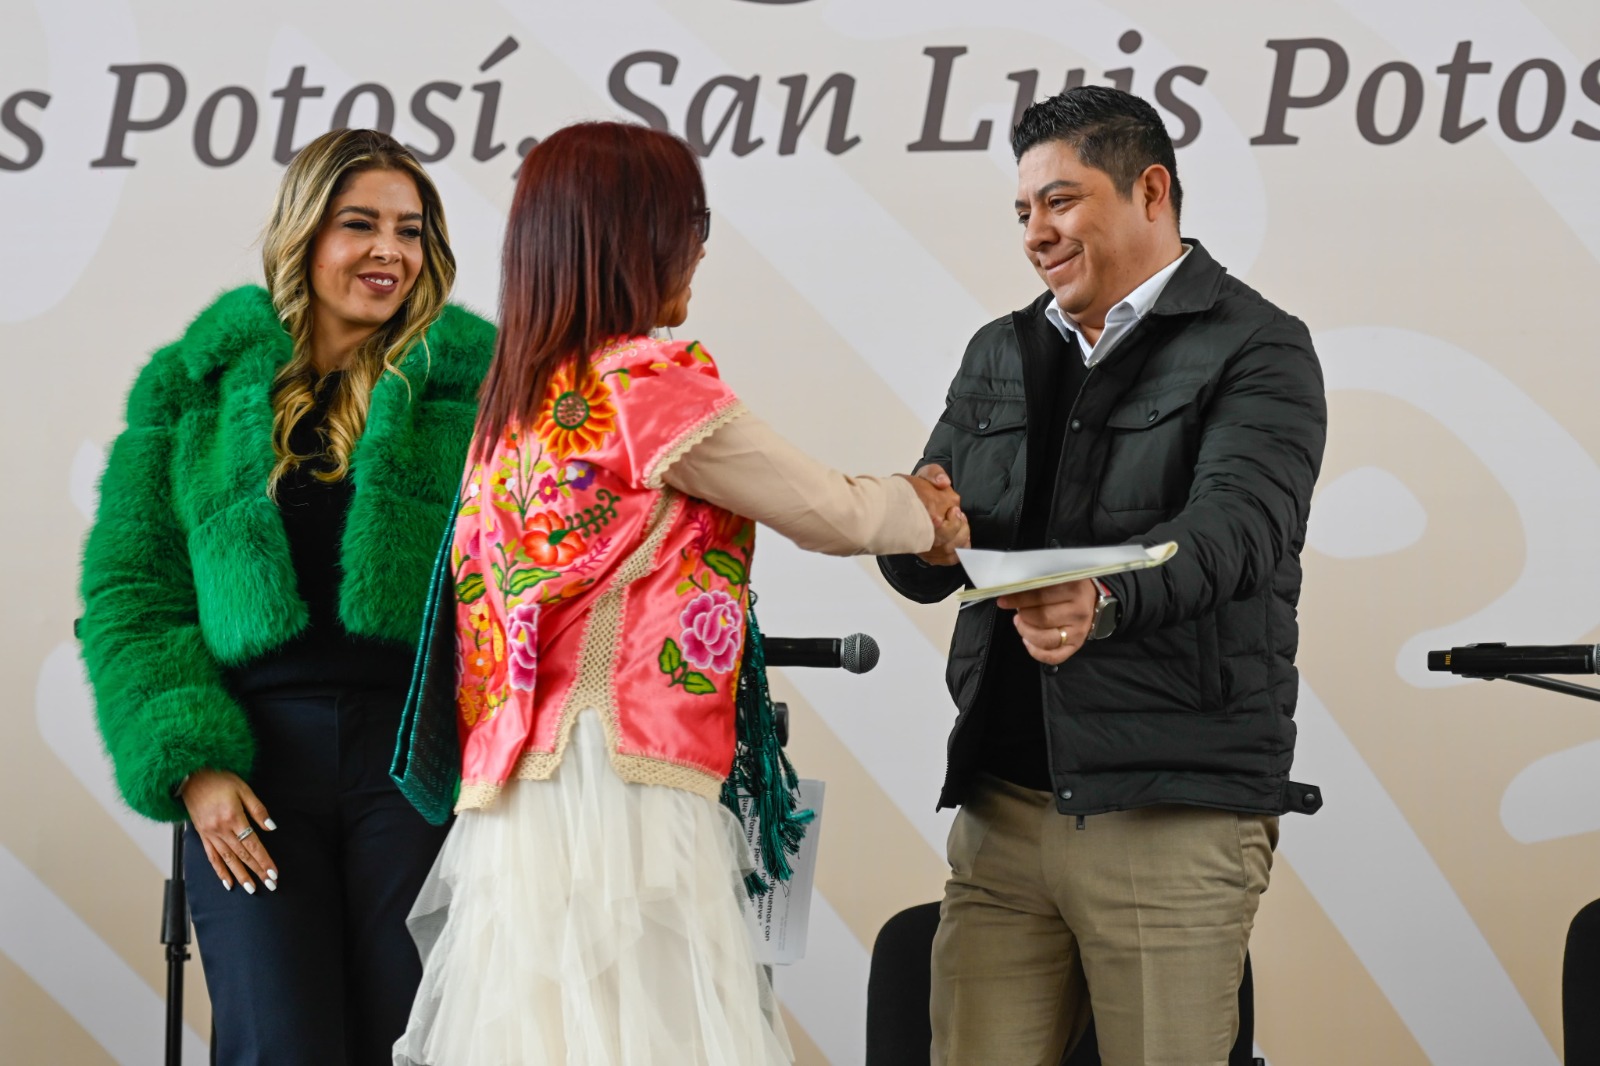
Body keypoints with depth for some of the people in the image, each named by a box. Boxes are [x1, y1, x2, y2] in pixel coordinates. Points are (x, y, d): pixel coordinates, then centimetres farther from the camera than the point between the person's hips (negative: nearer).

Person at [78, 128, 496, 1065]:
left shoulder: (476, 382, 9)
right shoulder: (195, 386, 12)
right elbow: (128, 591, 9)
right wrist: (190, 763, -4)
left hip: (420, 751, 0)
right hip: (254, 757, 0)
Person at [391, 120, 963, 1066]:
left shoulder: (515, 401, 15)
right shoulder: (654, 385, -7)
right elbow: (829, 517, 3)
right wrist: (927, 514, 24)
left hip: (520, 795, 8)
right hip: (617, 798, -8)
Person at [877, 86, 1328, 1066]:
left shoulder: (1257, 351, -1)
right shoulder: (1002, 356, 18)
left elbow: (1233, 526, -19)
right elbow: (925, 562, 12)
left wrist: (1105, 603, -38)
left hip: (1174, 813, -5)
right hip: (1003, 804, 5)